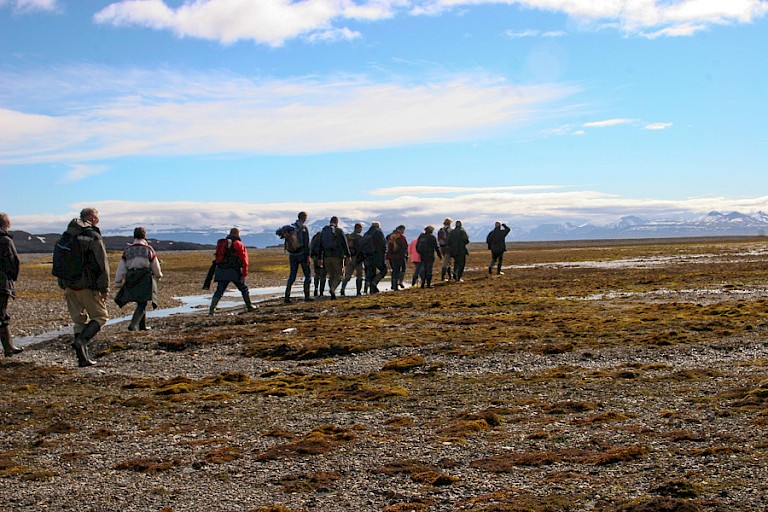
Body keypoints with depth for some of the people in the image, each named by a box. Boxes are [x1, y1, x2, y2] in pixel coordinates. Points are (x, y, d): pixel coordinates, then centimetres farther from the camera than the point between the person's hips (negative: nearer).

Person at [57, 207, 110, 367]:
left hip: (70, 286, 6)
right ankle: (81, 340, -15)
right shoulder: (93, 236, -10)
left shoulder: (66, 236, 10)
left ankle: (83, 357, 9)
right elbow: (103, 264, -13)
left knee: (79, 320, 13)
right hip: (87, 287, -6)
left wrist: (63, 286, 19)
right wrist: (105, 288, -8)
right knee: (100, 316, 7)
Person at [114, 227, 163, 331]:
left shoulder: (127, 250, 7)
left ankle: (142, 325, 22)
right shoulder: (148, 249, 1)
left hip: (131, 279, 4)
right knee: (142, 304, -3)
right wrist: (158, 276, 27)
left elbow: (121, 267, 3)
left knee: (141, 303, 17)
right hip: (145, 278, -4)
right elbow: (155, 266, 9)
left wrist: (118, 281, 7)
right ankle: (133, 324, -20)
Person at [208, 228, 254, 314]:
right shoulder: (239, 245, -1)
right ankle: (249, 306, 23)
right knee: (244, 288, 14)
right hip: (234, 272, -3)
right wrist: (244, 275, -8)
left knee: (219, 291, 3)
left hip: (221, 271, 3)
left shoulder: (221, 243, 13)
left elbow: (217, 258, 20)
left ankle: (211, 309, -7)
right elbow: (244, 261, -7)